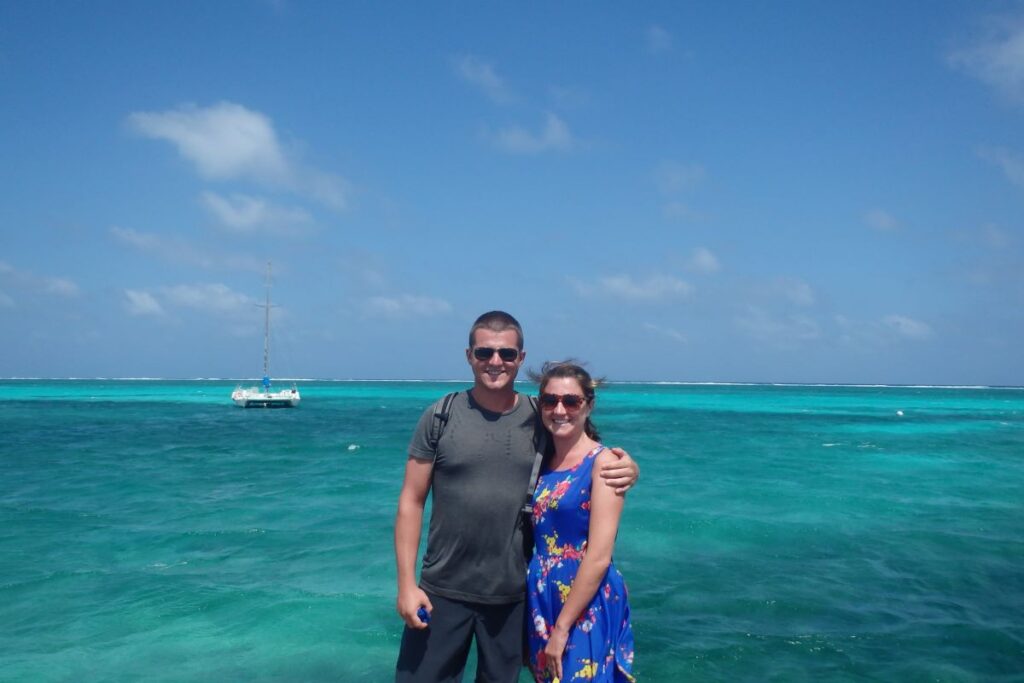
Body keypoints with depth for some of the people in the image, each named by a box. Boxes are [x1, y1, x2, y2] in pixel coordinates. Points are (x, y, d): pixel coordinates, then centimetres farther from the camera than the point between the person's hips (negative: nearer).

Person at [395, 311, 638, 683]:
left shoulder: (541, 419, -2)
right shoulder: (440, 417, -6)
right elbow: (411, 502, -4)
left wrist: (624, 471, -14)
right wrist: (406, 583, -10)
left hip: (512, 594, 2)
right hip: (442, 590, -1)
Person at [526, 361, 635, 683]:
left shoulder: (603, 462, -13)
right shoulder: (542, 460, 5)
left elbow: (599, 557, -18)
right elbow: (533, 539, 11)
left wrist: (561, 627, -17)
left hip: (586, 606, -6)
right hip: (540, 600, 6)